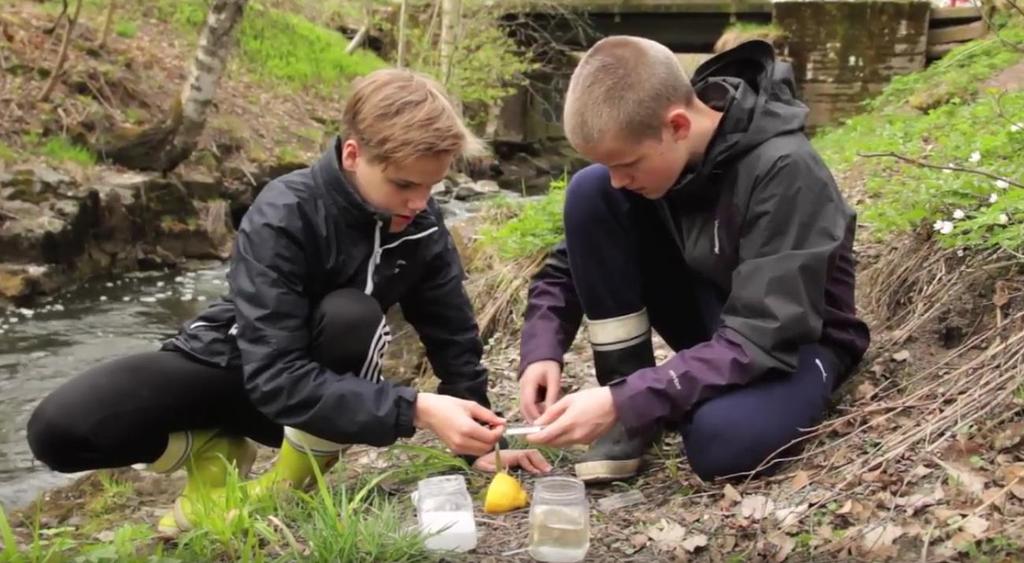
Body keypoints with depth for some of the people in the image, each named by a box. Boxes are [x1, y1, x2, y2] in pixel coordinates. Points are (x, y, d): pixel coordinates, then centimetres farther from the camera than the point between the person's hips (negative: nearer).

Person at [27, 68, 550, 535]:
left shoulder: (422, 227, -15)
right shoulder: (282, 218, -30)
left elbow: (455, 340, -5)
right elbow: (276, 377, -37)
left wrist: (478, 440, -8)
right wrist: (413, 410, -44)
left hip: (320, 377, 3)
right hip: (232, 364, -2)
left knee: (352, 316, -35)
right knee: (58, 429, -25)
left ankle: (294, 478, -13)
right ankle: (214, 450, 2)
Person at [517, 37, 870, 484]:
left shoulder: (783, 170, -30)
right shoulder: (646, 150, -12)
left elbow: (760, 341, -32)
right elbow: (572, 263, -3)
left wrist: (623, 402, -38)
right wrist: (541, 353, -21)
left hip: (791, 341, -5)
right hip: (711, 319, 5)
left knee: (721, 440, -40)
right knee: (589, 193, -18)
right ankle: (634, 409, -11)